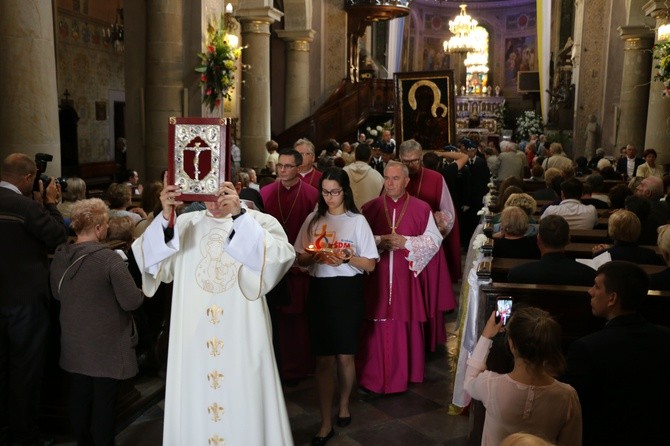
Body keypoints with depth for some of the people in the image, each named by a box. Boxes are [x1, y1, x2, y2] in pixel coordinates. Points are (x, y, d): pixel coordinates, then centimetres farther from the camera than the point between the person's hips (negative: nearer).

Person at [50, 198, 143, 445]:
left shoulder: (59, 257, -3)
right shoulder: (109, 258, -23)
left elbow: (57, 294, 13)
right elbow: (132, 301, -21)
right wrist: (138, 290, 0)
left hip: (73, 345, 6)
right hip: (106, 347, -6)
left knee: (79, 398, 18)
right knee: (104, 401, 7)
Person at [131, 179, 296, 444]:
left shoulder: (259, 222, -2)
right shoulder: (185, 224, 7)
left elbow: (281, 255, -23)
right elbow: (150, 258, -7)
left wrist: (238, 215, -31)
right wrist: (165, 216, -22)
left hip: (241, 335, -2)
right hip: (193, 335, 3)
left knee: (244, 404, 5)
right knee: (195, 402, 12)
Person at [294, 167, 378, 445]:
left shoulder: (358, 221, -2)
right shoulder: (313, 220, 5)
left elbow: (370, 265, -3)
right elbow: (300, 259, 7)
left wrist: (347, 258, -20)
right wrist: (314, 255, -14)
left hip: (347, 292, -1)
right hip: (320, 291, 2)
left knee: (345, 356, 10)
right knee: (324, 359, 2)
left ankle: (344, 405, 36)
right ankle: (326, 423, 10)